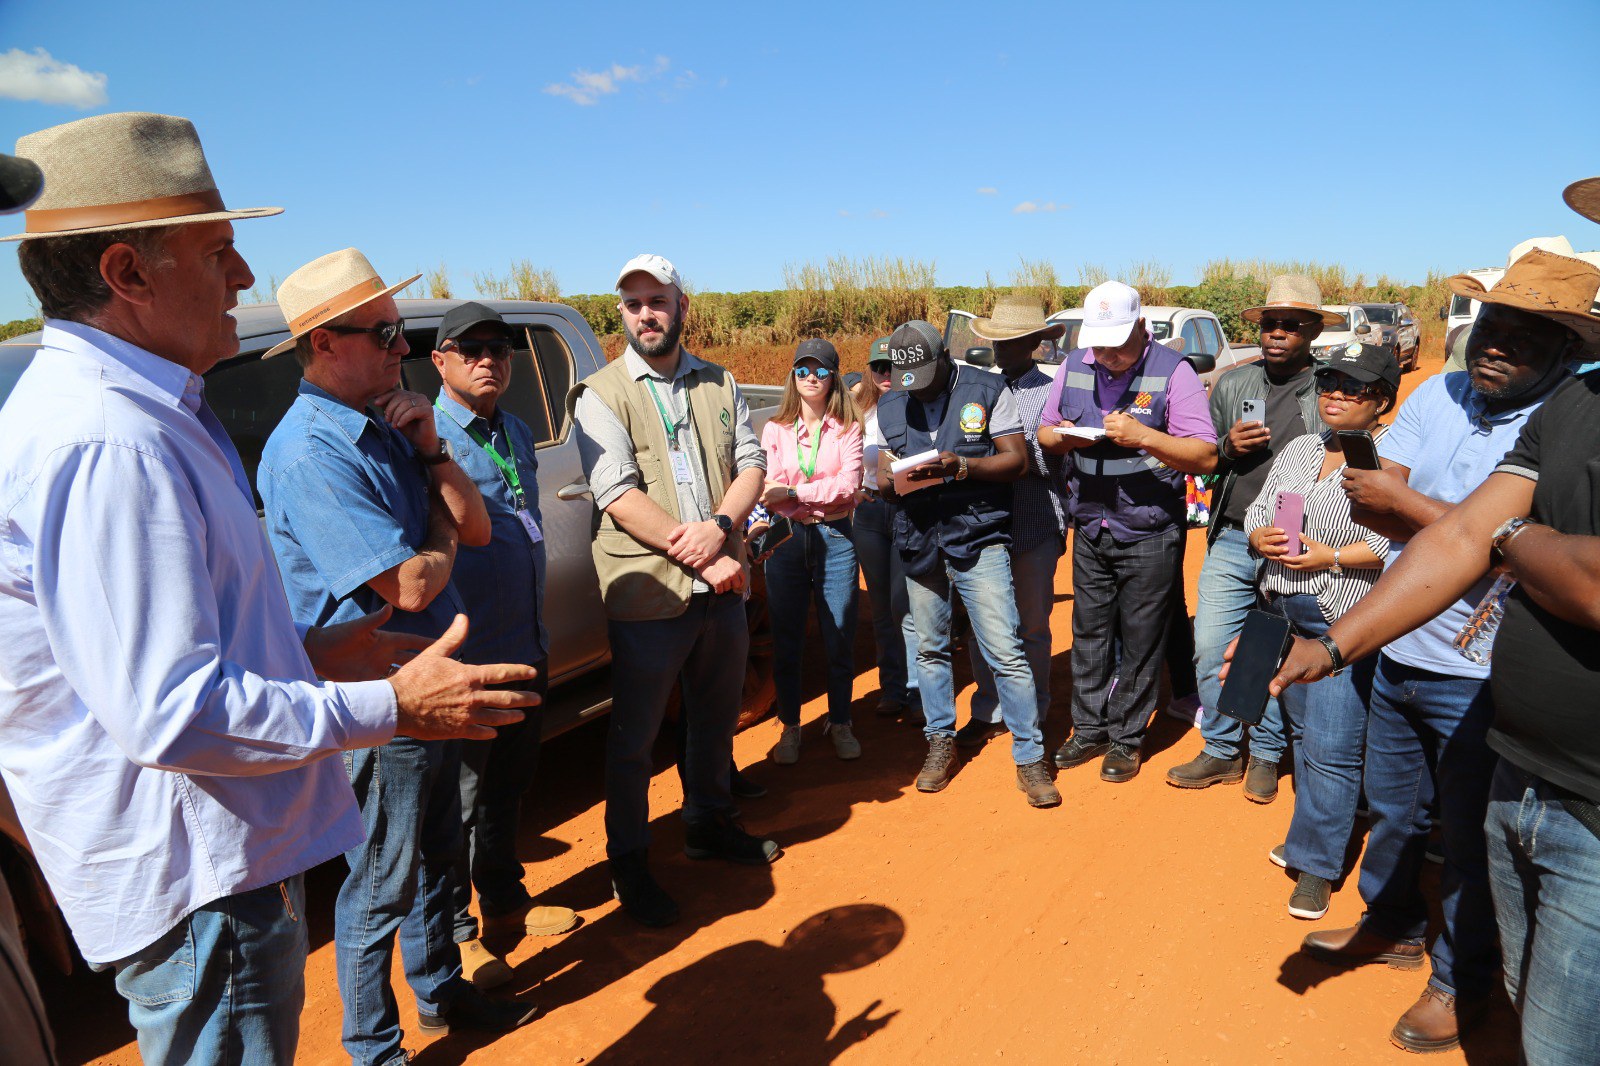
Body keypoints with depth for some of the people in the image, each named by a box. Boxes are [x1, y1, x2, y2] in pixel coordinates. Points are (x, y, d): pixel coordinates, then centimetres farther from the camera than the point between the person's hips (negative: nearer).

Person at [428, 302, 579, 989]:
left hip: (524, 649, 8)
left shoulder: (518, 434, 12)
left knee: (510, 784, 21)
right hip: (466, 654, -7)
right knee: (460, 798, 7)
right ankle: (455, 931, 26)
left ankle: (504, 900, 39)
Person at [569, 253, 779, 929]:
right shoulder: (601, 394, -5)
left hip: (723, 589, 5)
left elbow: (751, 466, 4)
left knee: (716, 717, 20)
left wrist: (718, 528, -16)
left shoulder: (720, 385, 10)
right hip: (648, 594, -5)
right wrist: (705, 560, -18)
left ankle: (708, 823, 42)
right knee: (634, 736, 8)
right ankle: (628, 861, 27)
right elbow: (620, 495, -15)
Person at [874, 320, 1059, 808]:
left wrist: (960, 466, -20)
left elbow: (1017, 460, -5)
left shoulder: (988, 390, -2)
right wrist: (894, 478, -12)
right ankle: (941, 743, 30)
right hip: (919, 544, 4)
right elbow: (882, 474, 12)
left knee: (1005, 653, -6)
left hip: (979, 540, -4)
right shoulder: (889, 406, 11)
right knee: (930, 649, 12)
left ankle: (1029, 757, 8)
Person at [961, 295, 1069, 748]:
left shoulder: (1049, 392, -3)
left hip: (1035, 527, -3)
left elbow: (1054, 461, -10)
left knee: (1033, 626, 10)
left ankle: (1033, 715, 26)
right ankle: (986, 711, 24)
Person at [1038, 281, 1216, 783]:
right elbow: (1045, 431, 12)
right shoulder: (1074, 367, 4)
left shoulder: (1172, 371, -10)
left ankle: (1126, 738, 23)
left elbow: (1204, 455, -14)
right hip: (1090, 529, 4)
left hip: (1149, 534, -4)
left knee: (1140, 643, 6)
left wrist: (1143, 436, -27)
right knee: (1088, 635, 13)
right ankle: (1089, 730, 29)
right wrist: (1065, 437, -11)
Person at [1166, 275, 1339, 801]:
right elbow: (1204, 459, 17)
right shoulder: (1232, 384, 9)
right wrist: (1228, 448, -6)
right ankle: (1222, 752, 24)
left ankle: (1265, 756, 28)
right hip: (1230, 542, 3)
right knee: (1211, 650, 5)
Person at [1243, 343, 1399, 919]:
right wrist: (1261, 538, -7)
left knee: (1331, 747, -4)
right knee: (1303, 732, 18)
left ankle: (1316, 863, 10)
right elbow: (1256, 510, 14)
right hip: (1287, 615, 7)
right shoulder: (1298, 449, 14)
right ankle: (1313, 835, 33)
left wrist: (1329, 556, -21)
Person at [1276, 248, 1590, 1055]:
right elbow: (1364, 503, -3)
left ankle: (1462, 980, 36)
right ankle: (1393, 927, 46)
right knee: (1391, 809, 22)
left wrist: (1402, 500, -18)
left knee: (1469, 838, 13)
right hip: (1397, 654, 5)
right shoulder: (1438, 395, 1)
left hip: (1481, 680, -5)